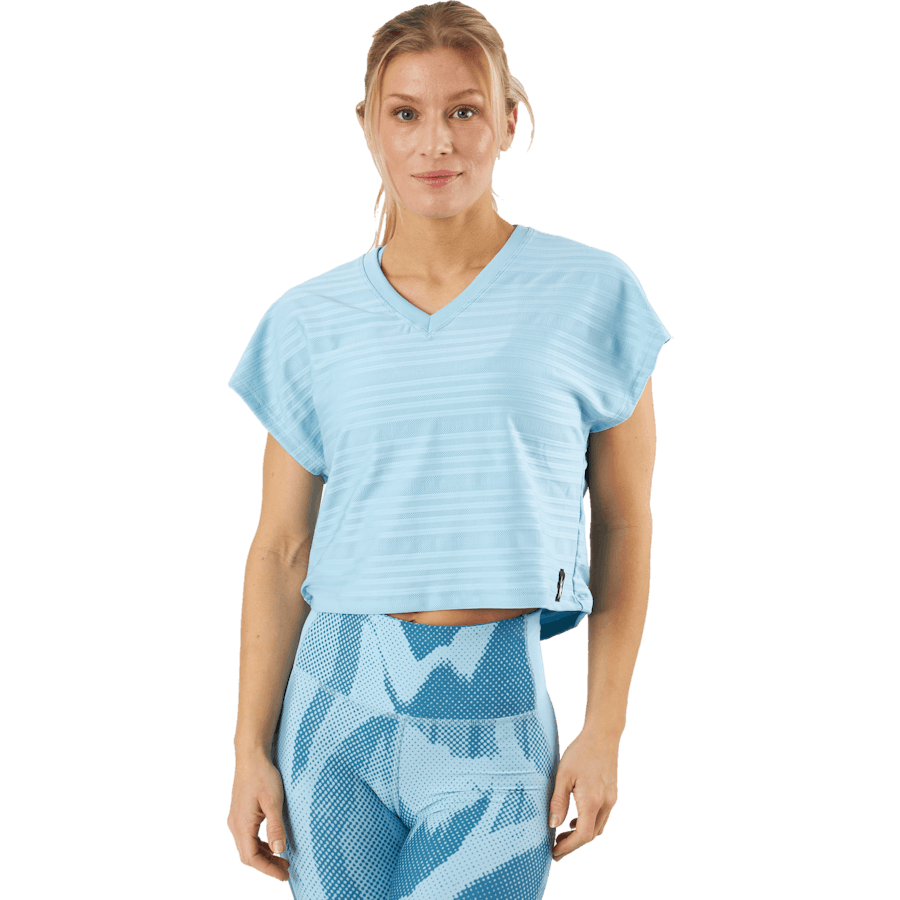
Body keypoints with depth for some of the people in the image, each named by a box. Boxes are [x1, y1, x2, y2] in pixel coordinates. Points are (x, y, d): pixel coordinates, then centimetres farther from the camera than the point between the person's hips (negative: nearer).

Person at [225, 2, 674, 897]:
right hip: (338, 698, 2)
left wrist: (604, 730, 0)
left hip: (497, 721, -2)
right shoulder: (312, 320, 4)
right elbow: (280, 551, 6)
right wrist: (251, 749, 4)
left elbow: (623, 526, 3)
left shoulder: (590, 294, -1)